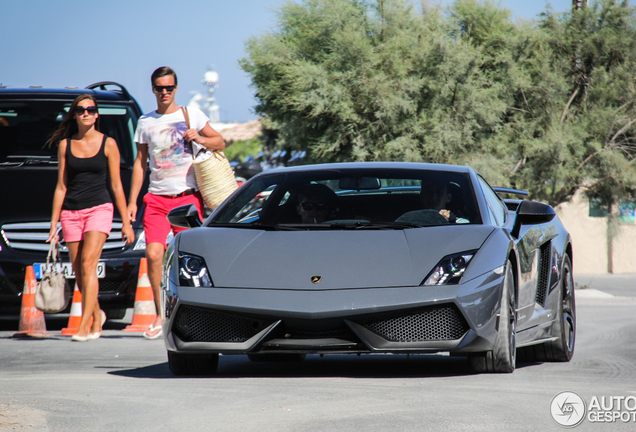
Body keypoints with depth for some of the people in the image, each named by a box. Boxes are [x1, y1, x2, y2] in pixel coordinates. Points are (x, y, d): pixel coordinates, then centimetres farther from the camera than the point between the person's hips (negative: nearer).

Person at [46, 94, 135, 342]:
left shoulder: (108, 144, 2)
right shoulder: (65, 145, 8)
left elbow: (116, 185, 4)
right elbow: (61, 186, 10)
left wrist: (126, 222, 3)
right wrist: (54, 224, 7)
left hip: (99, 208, -3)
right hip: (71, 211, 3)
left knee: (88, 263, -19)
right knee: (79, 272, 5)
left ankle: (84, 326, -23)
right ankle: (97, 314, 31)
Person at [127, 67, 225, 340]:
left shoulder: (191, 115, 6)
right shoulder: (145, 122, 13)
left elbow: (220, 143, 9)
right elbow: (140, 163, 16)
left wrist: (200, 139, -12)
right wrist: (132, 201, 10)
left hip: (188, 197, -1)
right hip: (157, 199, 2)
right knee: (153, 255, -12)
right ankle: (160, 317, -2)